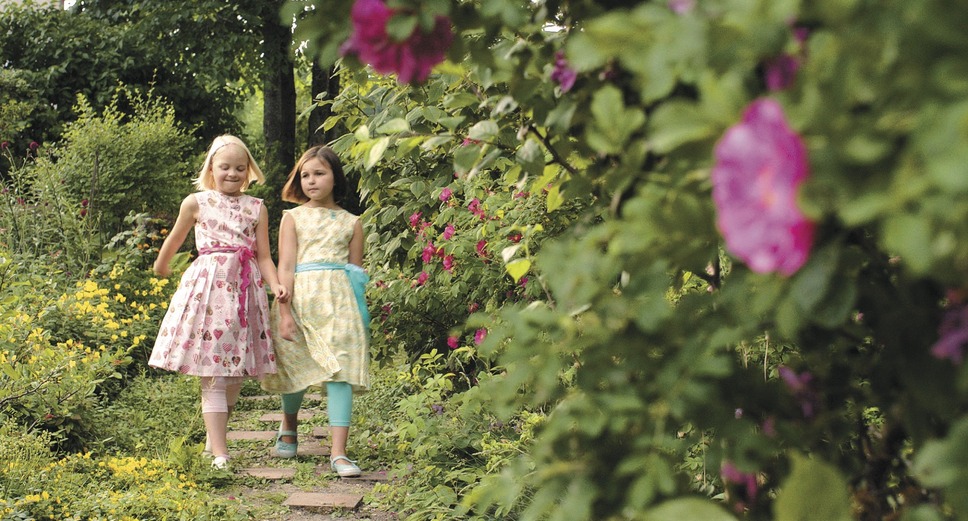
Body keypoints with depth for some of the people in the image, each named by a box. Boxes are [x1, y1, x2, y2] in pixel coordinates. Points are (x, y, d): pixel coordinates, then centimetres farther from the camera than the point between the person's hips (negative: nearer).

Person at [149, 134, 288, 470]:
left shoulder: (256, 208, 10)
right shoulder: (196, 202, 5)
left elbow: (263, 256, 7)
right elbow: (175, 239, 20)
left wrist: (276, 284, -10)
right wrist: (161, 266, 33)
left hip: (245, 290, 3)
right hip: (208, 287, -3)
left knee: (235, 374, 7)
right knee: (212, 375, -7)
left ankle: (213, 437, 25)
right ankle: (220, 453, -8)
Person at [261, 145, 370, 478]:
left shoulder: (351, 223, 12)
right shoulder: (293, 217, 9)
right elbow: (285, 266, 1)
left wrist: (357, 311, 9)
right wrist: (285, 313, -8)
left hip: (338, 300, 0)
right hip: (300, 297, 0)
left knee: (339, 372, -10)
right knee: (296, 368, 8)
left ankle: (339, 453, -10)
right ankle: (289, 426, 39)